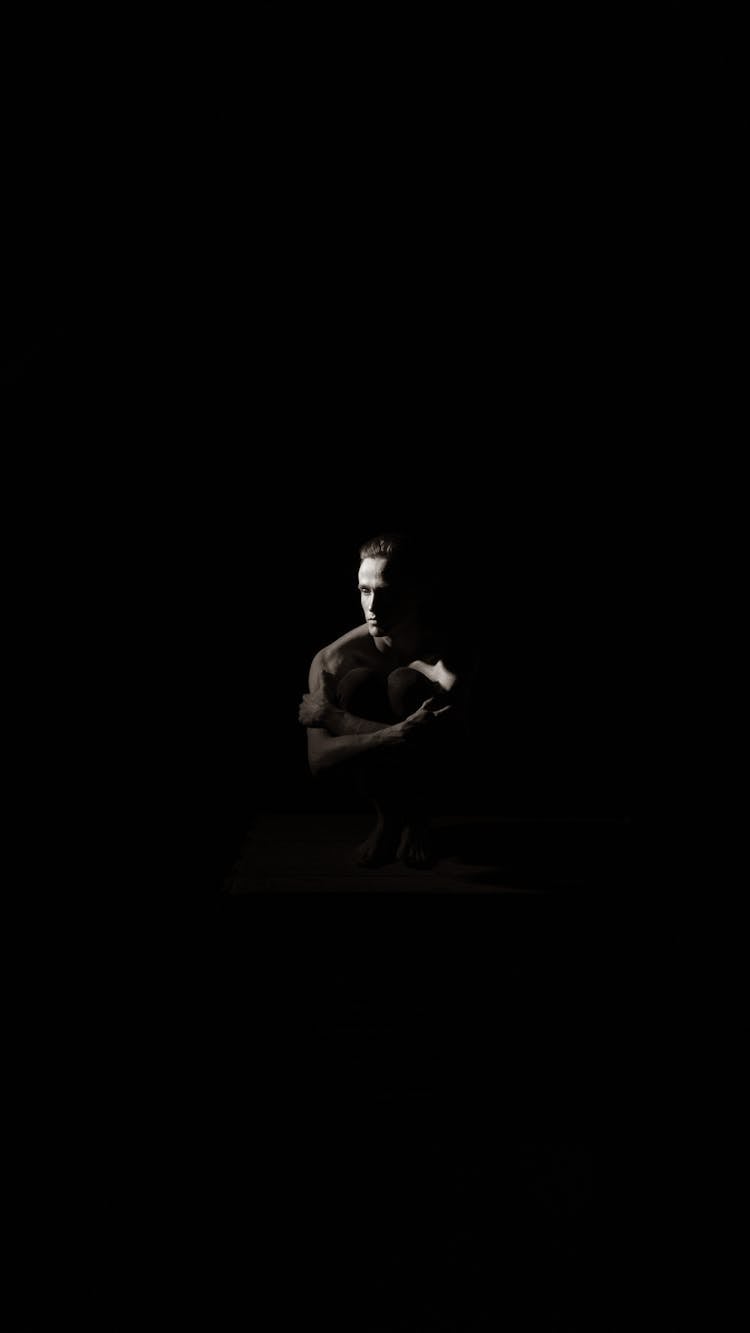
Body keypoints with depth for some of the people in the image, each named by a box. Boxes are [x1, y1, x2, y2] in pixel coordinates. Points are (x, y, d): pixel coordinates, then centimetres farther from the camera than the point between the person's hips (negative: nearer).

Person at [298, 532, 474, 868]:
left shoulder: (449, 652, -27)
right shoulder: (333, 659, -22)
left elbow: (440, 746, -37)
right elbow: (319, 761, -28)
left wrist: (333, 717, -33)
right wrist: (399, 734, -46)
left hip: (427, 771, -1)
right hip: (370, 766, 2)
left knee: (406, 682, -31)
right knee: (357, 681, -28)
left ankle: (417, 813, -8)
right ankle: (387, 814, -7)